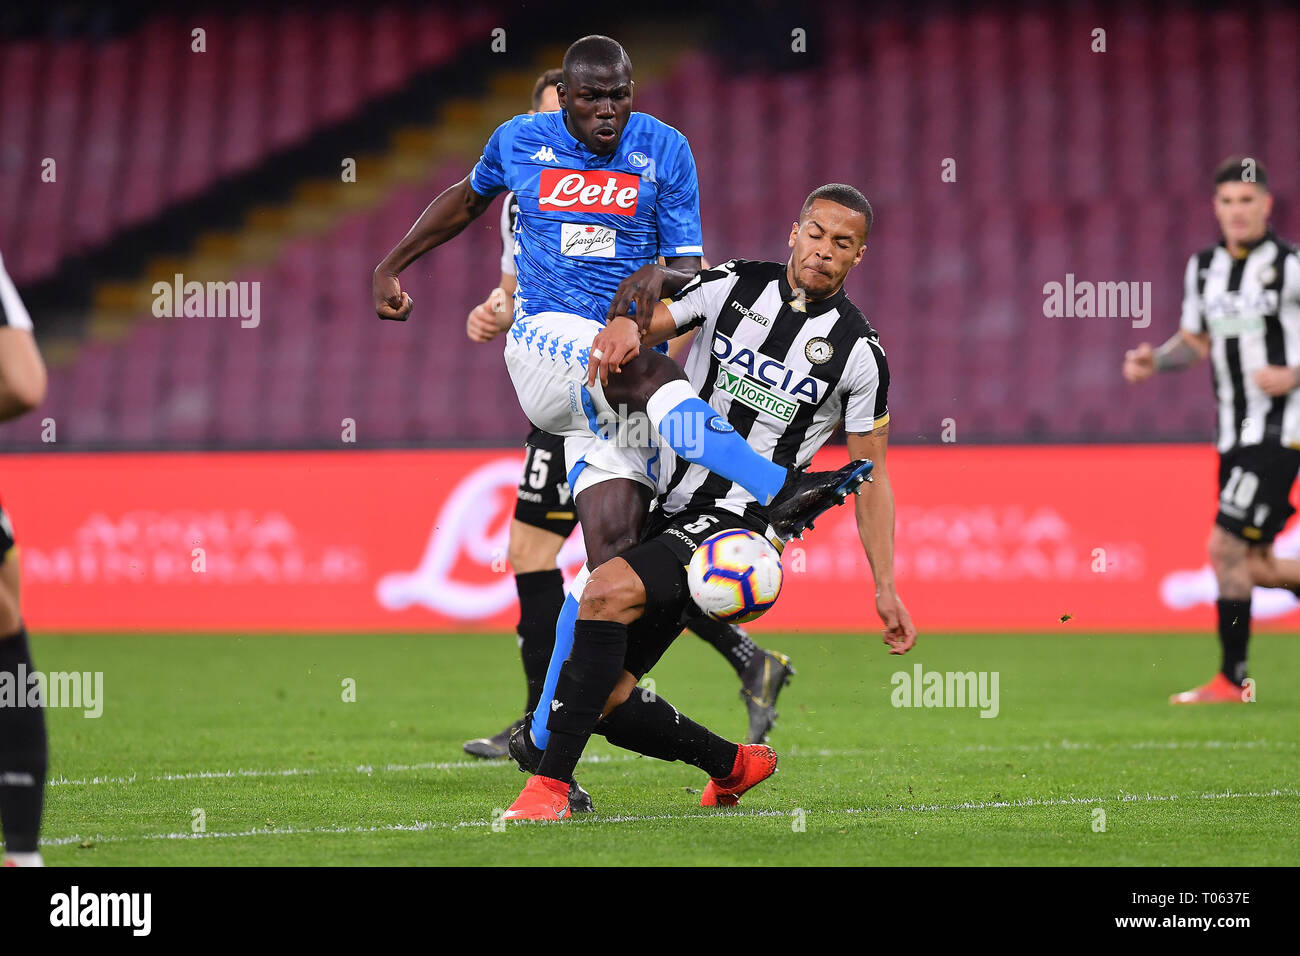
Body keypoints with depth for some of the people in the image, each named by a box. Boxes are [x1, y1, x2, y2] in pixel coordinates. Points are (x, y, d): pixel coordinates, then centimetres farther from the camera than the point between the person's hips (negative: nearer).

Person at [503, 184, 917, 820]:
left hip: (738, 523, -5)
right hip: (668, 506, 5)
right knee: (605, 698, -1)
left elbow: (870, 475, 6)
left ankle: (550, 783, -32)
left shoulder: (857, 352, 1)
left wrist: (886, 589, 3)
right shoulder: (732, 286, 7)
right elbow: (651, 324, 2)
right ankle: (735, 765, 25)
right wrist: (625, 326, -25)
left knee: (611, 589, -31)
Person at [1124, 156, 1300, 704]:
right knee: (1252, 565, 7)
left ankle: (1231, 681, -5)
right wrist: (1154, 360, 2)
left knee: (1227, 548, -13)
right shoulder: (1203, 268, 10)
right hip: (1235, 435, 7)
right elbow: (1195, 342, 21)